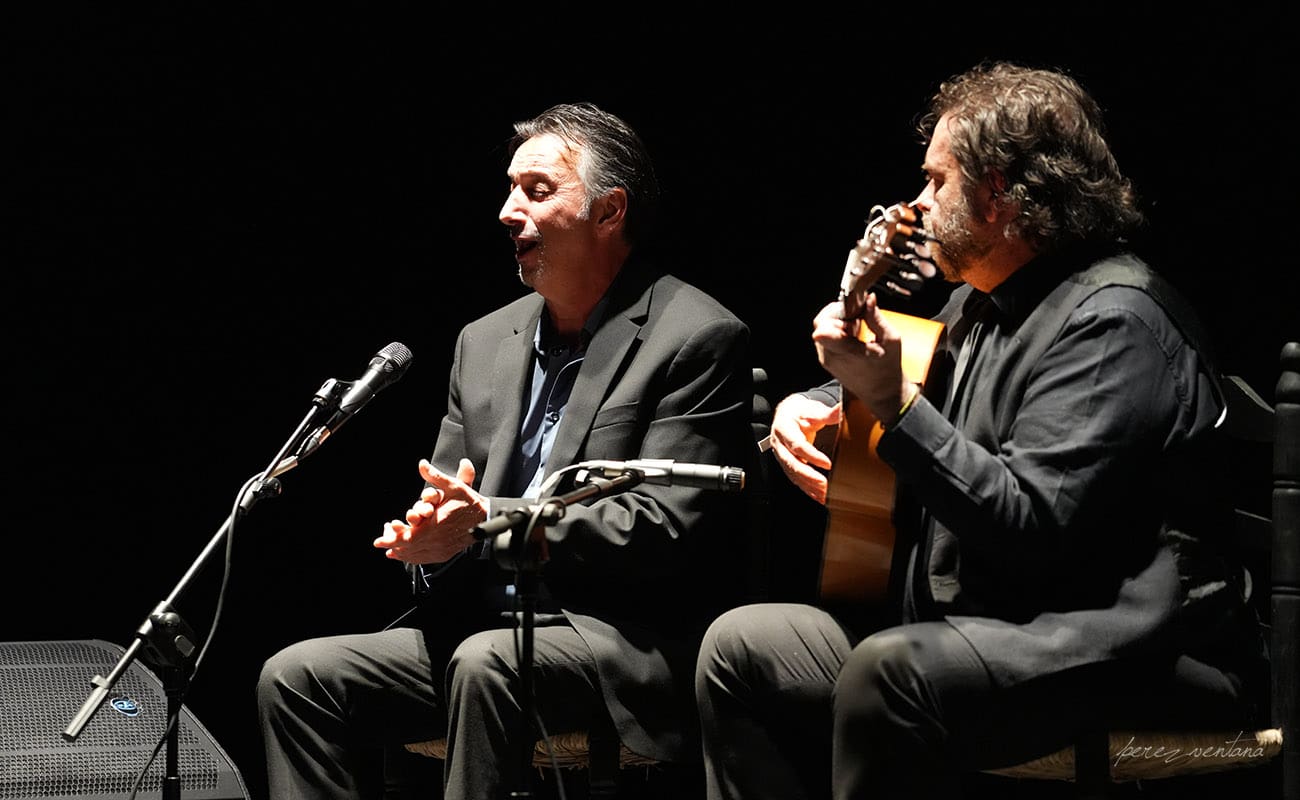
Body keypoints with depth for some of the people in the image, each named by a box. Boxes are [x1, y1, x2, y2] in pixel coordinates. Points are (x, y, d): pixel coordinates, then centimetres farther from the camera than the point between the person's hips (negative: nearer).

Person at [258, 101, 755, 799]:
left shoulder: (697, 339, -6)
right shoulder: (485, 342, 17)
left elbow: (664, 526, -15)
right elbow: (446, 505, 18)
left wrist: (489, 524, -21)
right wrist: (430, 538, -9)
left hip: (634, 637, -7)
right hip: (488, 627, 7)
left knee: (488, 665, -36)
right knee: (297, 677, -9)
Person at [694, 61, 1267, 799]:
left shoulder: (1114, 322, -15)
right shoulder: (981, 304, 16)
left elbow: (1032, 530, -24)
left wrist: (894, 403, -24)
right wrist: (809, 406, 13)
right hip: (975, 625, 10)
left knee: (890, 673, -35)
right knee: (741, 647, 2)